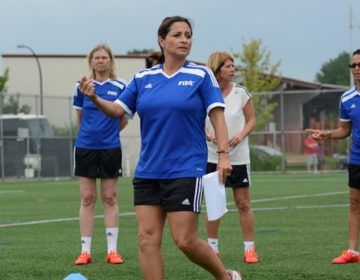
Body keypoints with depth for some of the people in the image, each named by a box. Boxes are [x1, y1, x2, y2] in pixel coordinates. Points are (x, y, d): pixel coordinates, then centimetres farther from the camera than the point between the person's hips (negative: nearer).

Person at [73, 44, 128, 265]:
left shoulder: (120, 86, -1)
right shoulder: (82, 86, 3)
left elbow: (124, 119, 8)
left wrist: (108, 132, 9)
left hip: (110, 148, -1)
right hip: (85, 147, 1)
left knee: (110, 198, 2)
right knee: (87, 198, 2)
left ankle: (112, 249, 5)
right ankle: (85, 250, 5)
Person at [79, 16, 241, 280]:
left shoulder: (201, 75, -1)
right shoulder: (143, 78, 8)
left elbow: (218, 116, -4)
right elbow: (118, 110, 9)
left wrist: (223, 154, -16)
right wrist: (95, 98, -11)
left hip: (186, 171, -4)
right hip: (148, 172, 4)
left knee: (185, 240, -8)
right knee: (147, 239, -3)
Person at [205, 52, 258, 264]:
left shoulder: (241, 93, -2)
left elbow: (252, 119, 4)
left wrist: (241, 135, -13)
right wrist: (209, 135, -12)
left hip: (238, 156, 0)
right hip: (212, 156, 0)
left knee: (243, 203, 0)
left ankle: (249, 249, 6)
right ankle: (213, 248, 17)